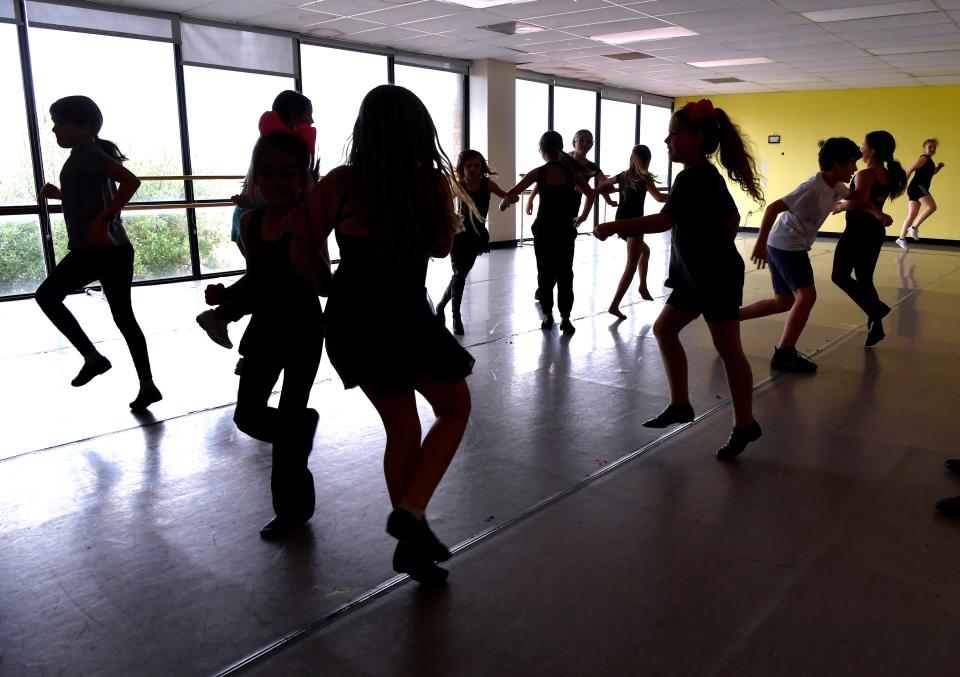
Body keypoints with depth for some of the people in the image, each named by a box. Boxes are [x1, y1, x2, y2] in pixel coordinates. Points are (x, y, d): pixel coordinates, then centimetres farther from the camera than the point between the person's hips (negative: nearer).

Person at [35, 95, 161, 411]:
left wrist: (103, 219, -26)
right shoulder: (92, 152, 22)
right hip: (117, 248, 9)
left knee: (47, 295, 8)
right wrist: (59, 194, 24)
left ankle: (92, 356, 0)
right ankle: (147, 385, 7)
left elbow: (130, 180, -22)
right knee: (124, 316, 9)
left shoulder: (83, 152, -7)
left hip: (94, 248, -9)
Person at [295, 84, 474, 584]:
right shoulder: (434, 182, -8)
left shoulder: (338, 184, -7)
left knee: (401, 431, 20)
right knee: (455, 410, 21)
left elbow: (305, 254, 0)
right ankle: (410, 512, 4)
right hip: (406, 320, -3)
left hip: (351, 324, 3)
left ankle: (412, 545, 29)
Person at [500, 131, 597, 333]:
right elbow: (591, 194, -1)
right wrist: (582, 216, 12)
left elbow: (511, 195, -10)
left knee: (545, 272, 12)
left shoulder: (538, 173, -6)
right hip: (565, 230, 1)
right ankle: (565, 317, 1)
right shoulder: (571, 171, -2)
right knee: (565, 274, 8)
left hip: (543, 230, -1)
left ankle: (548, 315, 16)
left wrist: (503, 204, 10)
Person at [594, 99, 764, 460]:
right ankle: (680, 404, 20)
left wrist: (613, 226, -23)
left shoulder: (693, 178, -19)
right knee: (664, 329, 11)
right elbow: (732, 218, 19)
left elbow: (663, 221, -28)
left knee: (728, 350, -1)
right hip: (697, 275, 10)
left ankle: (745, 426, 11)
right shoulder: (706, 175, 12)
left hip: (717, 277, -10)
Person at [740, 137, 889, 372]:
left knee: (784, 301, 13)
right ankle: (784, 353, -7)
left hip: (782, 246, 10)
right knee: (806, 296, -13)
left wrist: (878, 214, 14)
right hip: (787, 245, -10)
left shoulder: (835, 186, 8)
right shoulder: (814, 187, -20)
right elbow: (773, 208, -26)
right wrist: (760, 244, -31)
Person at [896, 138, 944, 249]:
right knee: (932, 206, -20)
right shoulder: (924, 158, -7)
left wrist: (939, 167, 20)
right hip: (917, 187, -10)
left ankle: (901, 238, 9)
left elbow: (930, 173, 38)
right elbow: (910, 170, -15)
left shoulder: (929, 161, 23)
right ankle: (914, 227, -14)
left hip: (918, 189, 10)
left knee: (912, 215, 7)